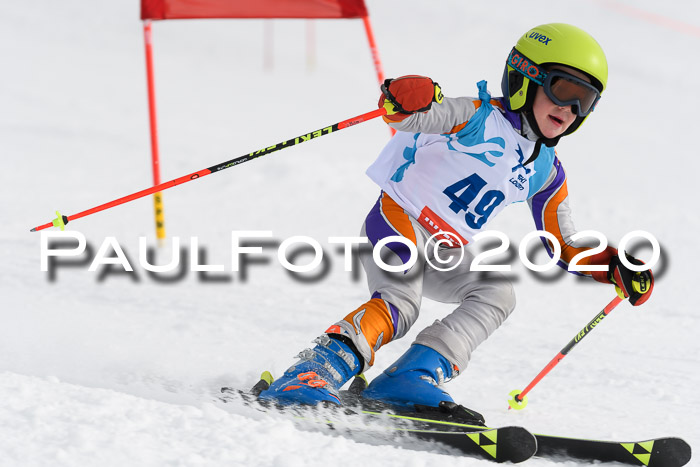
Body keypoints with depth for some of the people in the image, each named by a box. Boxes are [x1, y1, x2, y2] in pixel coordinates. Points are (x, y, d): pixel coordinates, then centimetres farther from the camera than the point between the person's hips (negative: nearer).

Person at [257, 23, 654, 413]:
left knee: (497, 294, -17)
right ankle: (316, 372, -36)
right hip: (397, 220, -7)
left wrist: (616, 267, 4)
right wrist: (405, 101, -50)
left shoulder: (546, 172, 11)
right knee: (400, 303, -29)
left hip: (443, 254, 7)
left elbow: (564, 245, 19)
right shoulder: (483, 119, -10)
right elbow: (417, 117, -25)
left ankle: (415, 375, -28)